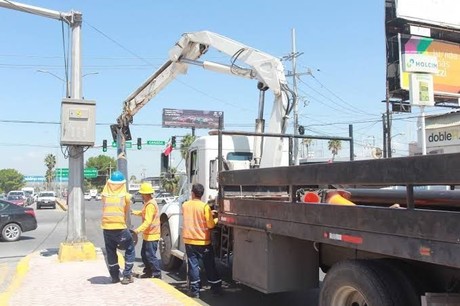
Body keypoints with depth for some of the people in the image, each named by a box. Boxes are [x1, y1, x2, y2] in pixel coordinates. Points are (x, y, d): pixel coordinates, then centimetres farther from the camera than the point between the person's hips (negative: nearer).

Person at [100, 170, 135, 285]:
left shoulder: (104, 194, 3)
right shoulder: (125, 196, -3)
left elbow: (104, 209, 9)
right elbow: (126, 212, 6)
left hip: (106, 227, 3)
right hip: (120, 227, -3)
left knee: (110, 252, 17)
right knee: (130, 250, 14)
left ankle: (114, 276, 25)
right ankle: (127, 275, 9)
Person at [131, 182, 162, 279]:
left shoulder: (150, 205, -21)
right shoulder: (148, 203, 11)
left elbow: (148, 221, -29)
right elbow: (144, 213, 27)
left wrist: (138, 230, -35)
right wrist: (134, 212, 17)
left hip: (151, 235, -11)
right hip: (147, 234, 11)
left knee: (151, 256, -5)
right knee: (144, 254, 19)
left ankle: (157, 274, 3)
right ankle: (148, 272, 30)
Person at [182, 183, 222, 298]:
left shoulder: (185, 205, 0)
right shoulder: (205, 206, -14)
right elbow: (210, 225, -14)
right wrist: (216, 219, 6)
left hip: (189, 241, 2)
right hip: (203, 241, -2)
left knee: (193, 265, 7)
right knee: (210, 266, 9)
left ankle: (195, 290, 8)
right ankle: (216, 288, 18)